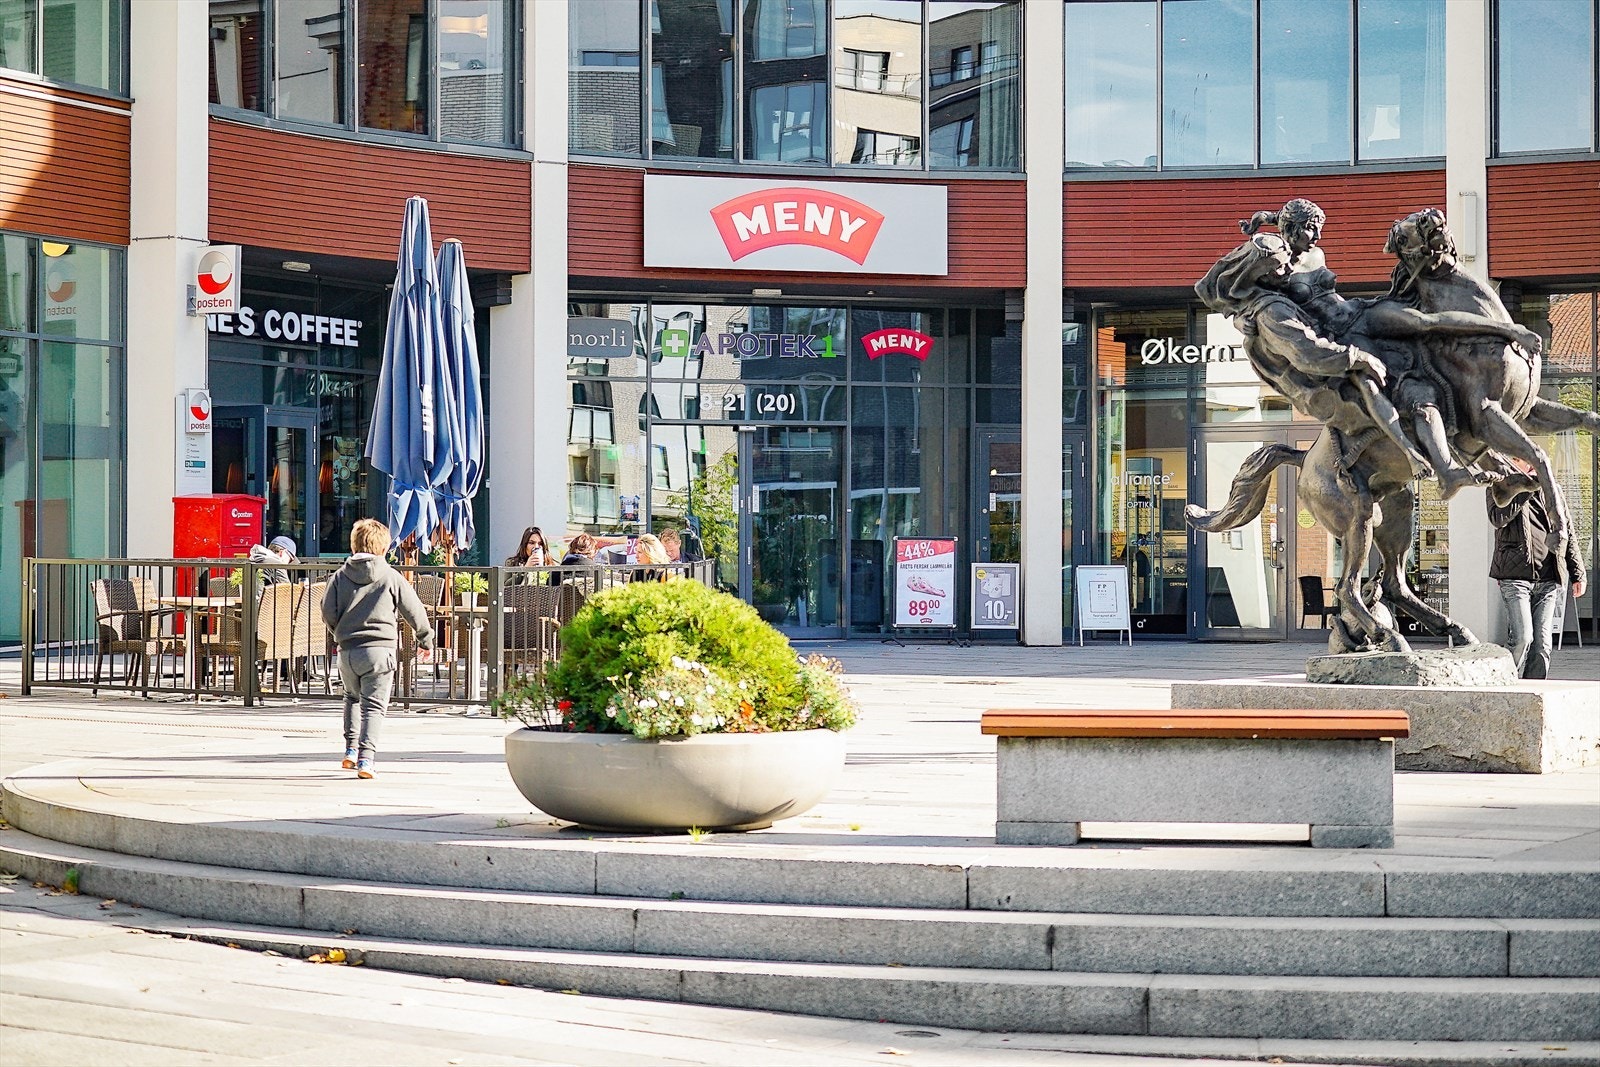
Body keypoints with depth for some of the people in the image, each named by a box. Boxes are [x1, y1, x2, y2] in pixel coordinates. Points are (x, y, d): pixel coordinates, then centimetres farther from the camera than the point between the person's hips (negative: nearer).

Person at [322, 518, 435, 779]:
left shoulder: (340, 576, 5)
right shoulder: (391, 577, 0)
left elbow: (328, 611, 3)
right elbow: (414, 610, 5)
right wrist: (425, 637, 22)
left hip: (347, 650, 3)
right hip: (380, 648, -3)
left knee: (352, 697, 25)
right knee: (374, 706, -2)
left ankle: (351, 748, 20)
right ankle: (366, 757, -14)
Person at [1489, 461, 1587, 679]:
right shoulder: (1501, 487, 6)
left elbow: (1567, 534, 19)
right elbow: (1498, 518, -14)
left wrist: (1577, 573, 14)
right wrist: (1526, 489, -14)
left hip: (1548, 579, 4)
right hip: (1515, 576, -4)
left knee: (1542, 642, 0)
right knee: (1522, 638, -14)